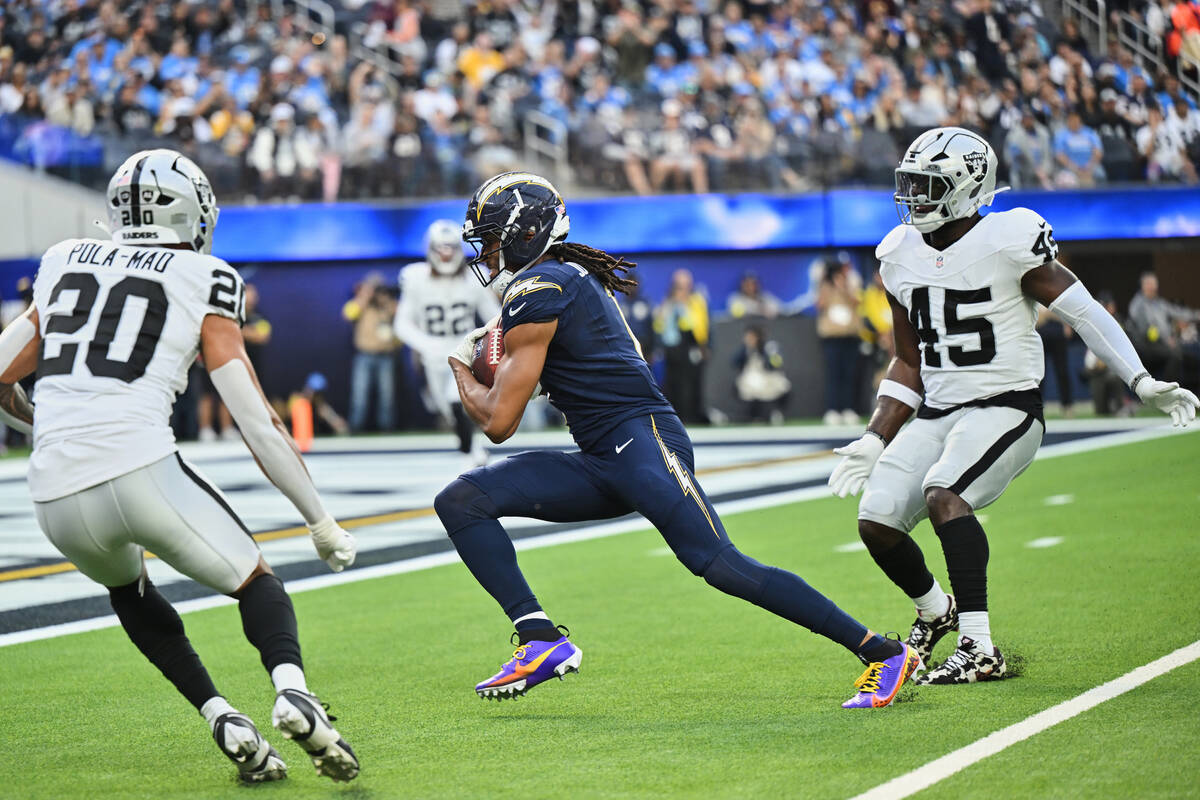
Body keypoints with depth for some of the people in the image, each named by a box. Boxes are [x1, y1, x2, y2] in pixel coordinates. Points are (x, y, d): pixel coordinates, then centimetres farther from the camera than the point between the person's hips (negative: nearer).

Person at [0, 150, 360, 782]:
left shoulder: (66, 262, 21)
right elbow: (256, 422, 4)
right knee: (254, 580, 18)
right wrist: (322, 522, 11)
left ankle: (222, 718, 15)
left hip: (57, 496, 4)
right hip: (140, 469, -4)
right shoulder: (203, 280, 8)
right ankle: (292, 691, -13)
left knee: (127, 586, 33)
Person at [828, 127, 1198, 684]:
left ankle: (979, 649, -28)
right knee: (876, 520, -5)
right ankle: (935, 610, 25)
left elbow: (1084, 312, -13)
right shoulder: (900, 255, 8)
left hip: (1005, 408, -7)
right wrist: (874, 440, 12)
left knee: (942, 494, -31)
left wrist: (1142, 383, -23)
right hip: (936, 414, 7)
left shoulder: (1008, 242, -11)